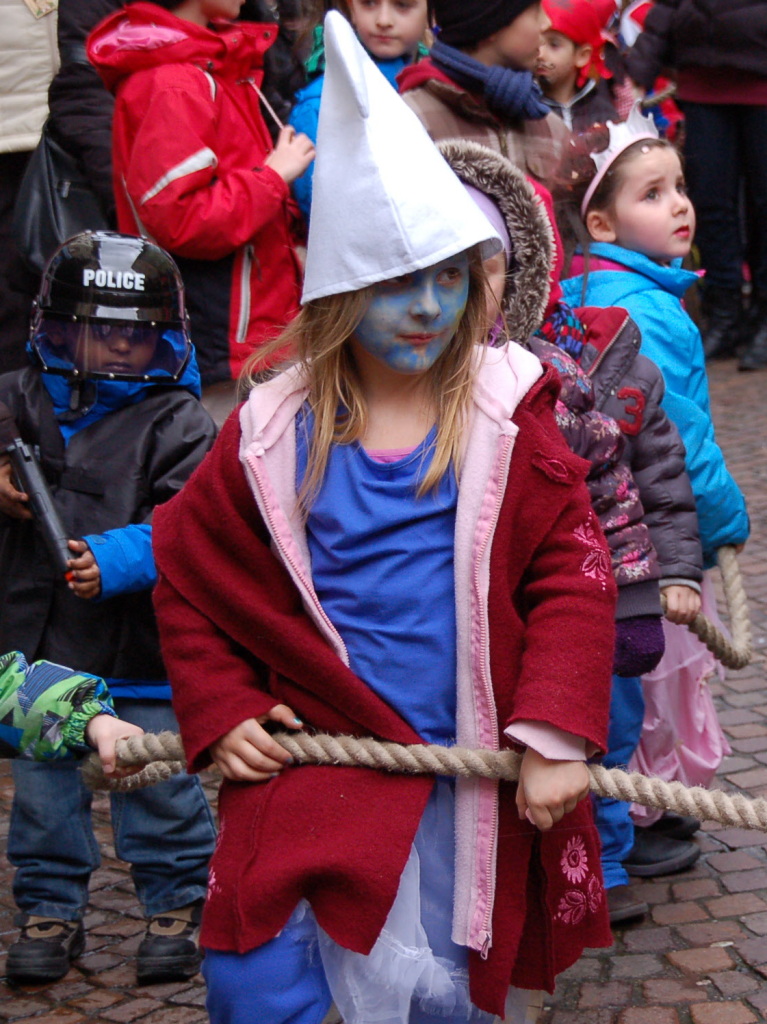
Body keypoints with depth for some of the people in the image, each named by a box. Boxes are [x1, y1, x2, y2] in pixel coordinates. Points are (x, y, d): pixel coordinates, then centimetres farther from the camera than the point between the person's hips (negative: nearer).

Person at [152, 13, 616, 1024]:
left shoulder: (508, 416, -2)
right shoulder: (274, 431, -2)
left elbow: (573, 575, -4)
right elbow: (189, 571, 9)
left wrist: (555, 736, -13)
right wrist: (220, 712, 0)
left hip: (469, 783, 1)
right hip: (309, 766, 0)